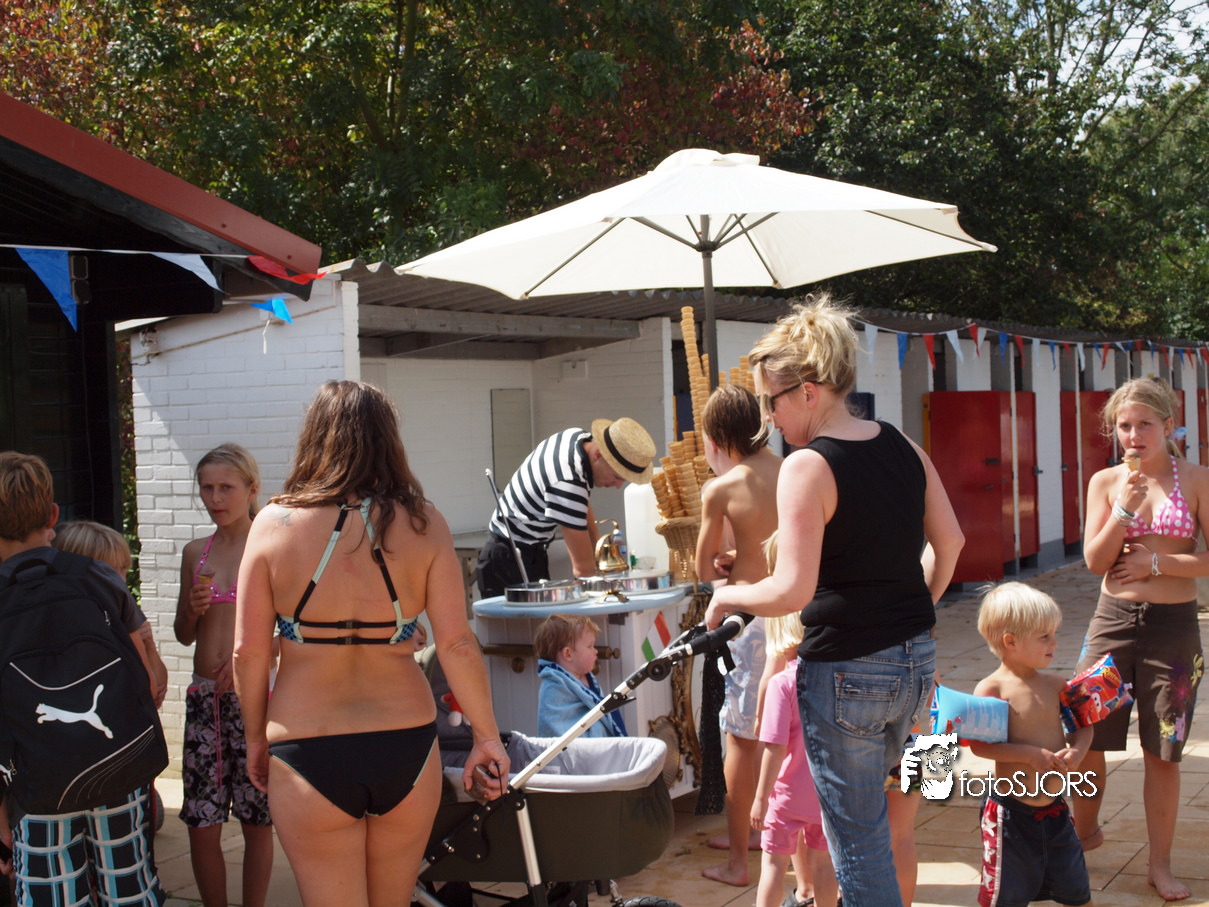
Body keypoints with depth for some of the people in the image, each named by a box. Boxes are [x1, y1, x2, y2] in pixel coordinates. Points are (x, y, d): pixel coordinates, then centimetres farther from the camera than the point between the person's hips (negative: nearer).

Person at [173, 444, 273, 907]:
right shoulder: (196, 552, 11)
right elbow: (184, 635, 17)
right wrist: (194, 608, -3)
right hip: (205, 698, 4)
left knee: (257, 822, 4)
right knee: (201, 825, 4)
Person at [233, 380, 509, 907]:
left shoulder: (274, 523, -7)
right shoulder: (423, 523, -5)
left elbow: (249, 652, -4)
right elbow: (456, 644, -8)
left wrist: (256, 737, 11)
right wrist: (487, 736, 4)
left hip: (308, 751, -2)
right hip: (407, 744, 2)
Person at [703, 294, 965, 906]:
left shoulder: (808, 466, -17)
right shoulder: (903, 447, 5)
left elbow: (792, 591, -21)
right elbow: (949, 542, 12)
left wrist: (728, 596, -4)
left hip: (846, 671, -8)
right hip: (917, 659, 8)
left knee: (858, 838, 6)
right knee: (872, 805, 25)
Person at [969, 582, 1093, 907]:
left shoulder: (1055, 684, 2)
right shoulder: (992, 689, -15)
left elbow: (1083, 726, 11)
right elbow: (979, 745, -21)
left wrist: (1076, 752, -10)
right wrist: (1031, 754, -24)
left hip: (1055, 807, 5)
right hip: (1012, 811, -5)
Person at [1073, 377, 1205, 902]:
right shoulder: (1106, 482, 3)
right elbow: (1095, 561, -2)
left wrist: (1156, 561, -11)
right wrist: (1124, 510, -14)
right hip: (1113, 621, 2)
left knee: (1162, 752, 5)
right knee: (1086, 739, 3)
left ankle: (1160, 864, 19)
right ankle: (1086, 831, 29)